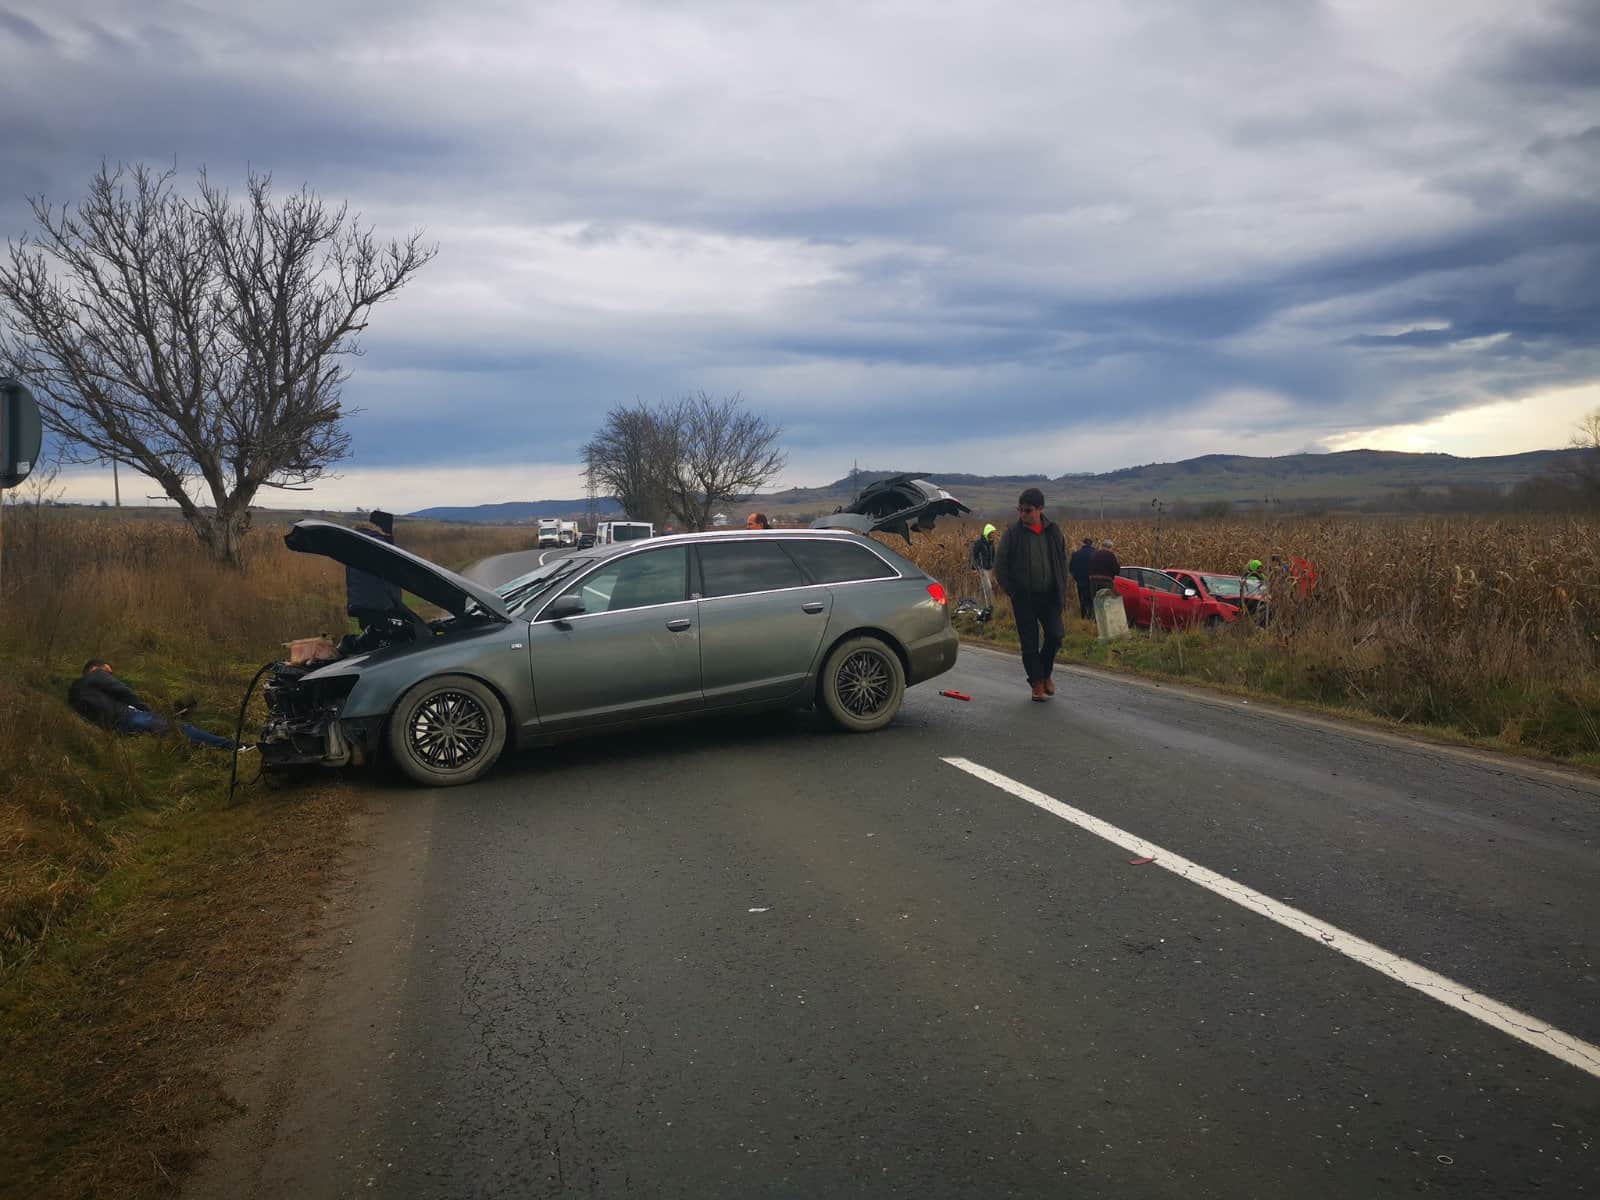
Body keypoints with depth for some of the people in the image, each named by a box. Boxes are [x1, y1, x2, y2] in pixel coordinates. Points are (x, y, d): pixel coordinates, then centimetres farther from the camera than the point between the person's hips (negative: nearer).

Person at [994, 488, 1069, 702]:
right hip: (1024, 598, -2)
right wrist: (1011, 591, -4)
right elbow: (1000, 566, 2)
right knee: (1029, 642, 0)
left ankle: (1046, 673, 19)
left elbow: (1062, 562, 15)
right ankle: (1037, 683, 12)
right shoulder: (1013, 534, -3)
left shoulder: (1054, 531, 5)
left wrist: (1061, 591, 6)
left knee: (1056, 635, -6)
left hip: (1049, 595, 2)